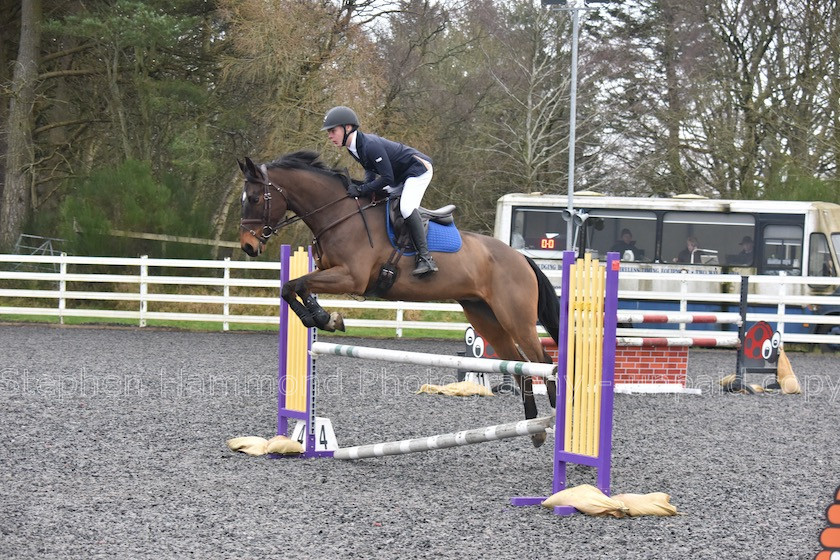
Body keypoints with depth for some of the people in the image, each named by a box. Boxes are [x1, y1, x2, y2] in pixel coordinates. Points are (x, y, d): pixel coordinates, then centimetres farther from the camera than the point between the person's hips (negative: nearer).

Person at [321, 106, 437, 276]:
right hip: (400, 177, 11)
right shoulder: (353, 147, -2)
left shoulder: (371, 145, -32)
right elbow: (370, 169, 11)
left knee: (406, 208, -29)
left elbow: (387, 178, -31)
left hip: (419, 170, -11)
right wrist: (366, 184, -8)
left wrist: (361, 190, -28)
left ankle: (425, 258, -26)